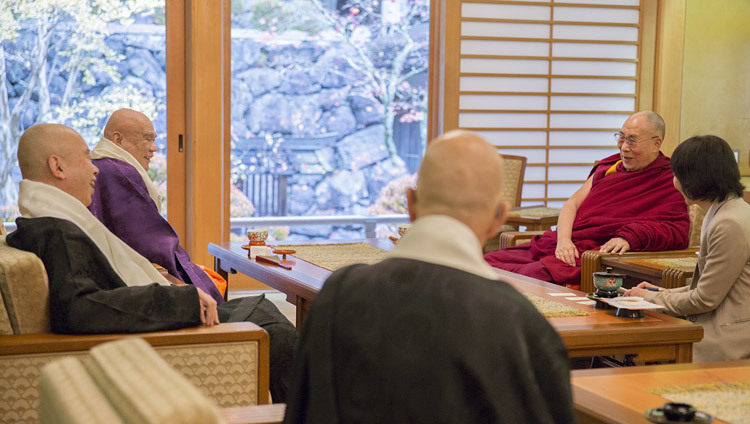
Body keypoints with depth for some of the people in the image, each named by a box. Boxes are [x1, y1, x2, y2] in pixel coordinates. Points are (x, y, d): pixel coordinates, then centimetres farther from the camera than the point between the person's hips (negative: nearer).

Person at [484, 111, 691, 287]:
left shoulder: (669, 183, 3)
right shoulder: (609, 165, 23)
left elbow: (678, 231, -10)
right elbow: (572, 204, 18)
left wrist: (629, 238, -22)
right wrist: (563, 239, -3)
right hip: (564, 243, 7)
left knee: (535, 274, -34)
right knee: (487, 263, -11)